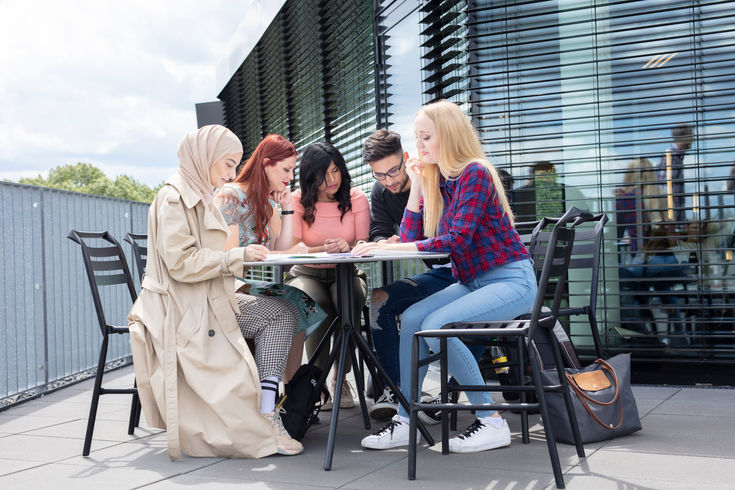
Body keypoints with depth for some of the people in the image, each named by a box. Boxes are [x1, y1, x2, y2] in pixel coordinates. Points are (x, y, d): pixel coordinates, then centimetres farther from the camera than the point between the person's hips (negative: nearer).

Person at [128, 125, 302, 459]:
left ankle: (266, 411, -12)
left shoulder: (201, 197, 20)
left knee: (283, 312, -6)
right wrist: (238, 255, -16)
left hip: (210, 302, 10)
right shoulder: (174, 198, -11)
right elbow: (181, 263, -21)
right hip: (184, 312, -9)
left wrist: (242, 256, 8)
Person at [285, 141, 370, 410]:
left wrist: (348, 247, -29)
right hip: (306, 275, -1)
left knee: (350, 301, -33)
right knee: (317, 304, -35)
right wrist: (325, 250, -32)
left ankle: (341, 378, -16)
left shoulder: (356, 198, 1)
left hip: (345, 274, 1)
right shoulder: (298, 201, -3)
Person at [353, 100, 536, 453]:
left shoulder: (475, 173, -14)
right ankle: (406, 421, -5)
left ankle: (492, 423, -14)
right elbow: (411, 239, 4)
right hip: (474, 282, 8)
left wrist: (387, 248, -25)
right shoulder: (435, 182, 10)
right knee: (412, 317, -9)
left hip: (512, 281, -8)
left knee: (436, 325, -24)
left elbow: (458, 239, -24)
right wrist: (416, 186, -2)